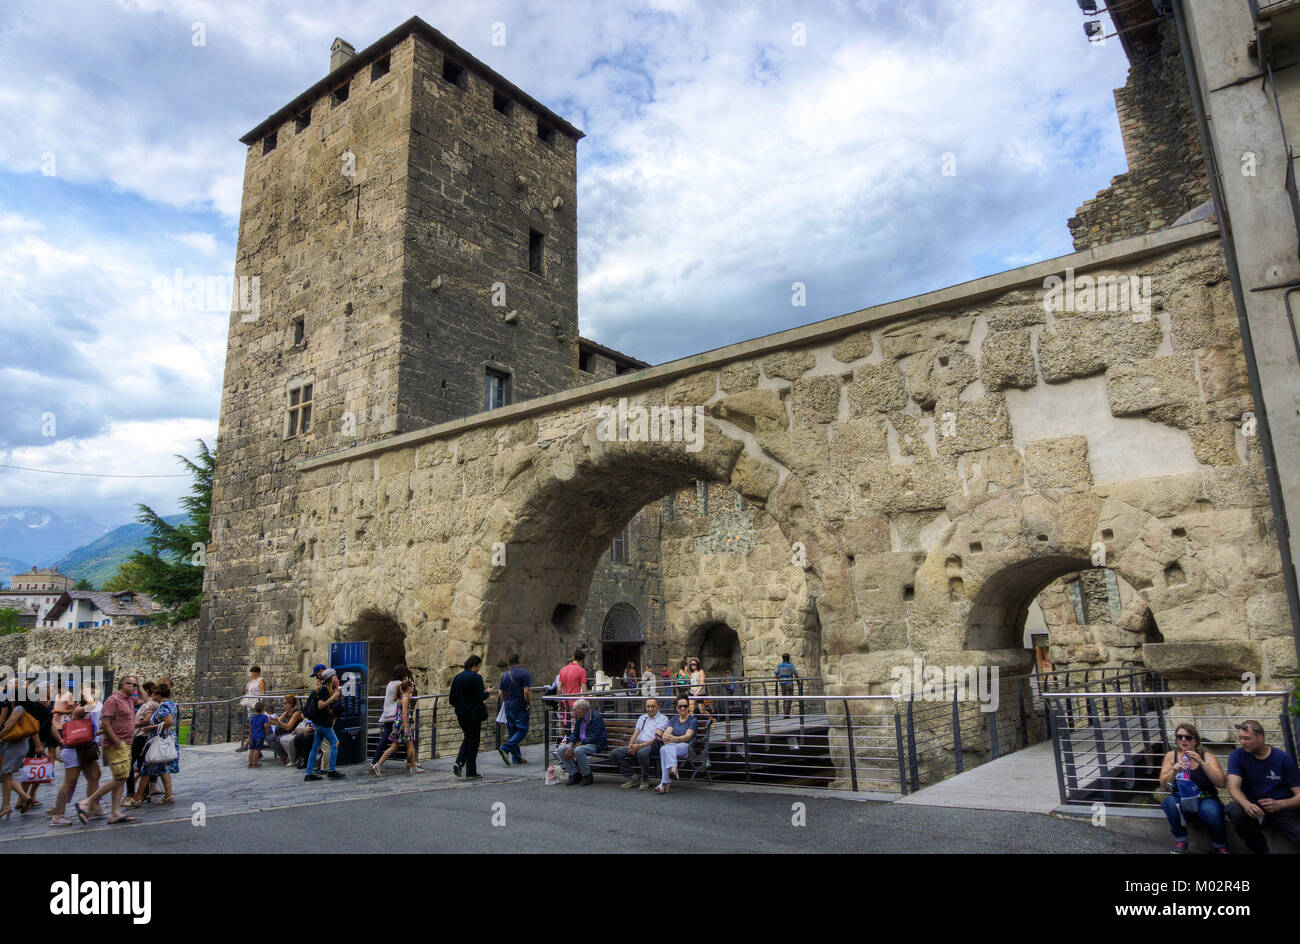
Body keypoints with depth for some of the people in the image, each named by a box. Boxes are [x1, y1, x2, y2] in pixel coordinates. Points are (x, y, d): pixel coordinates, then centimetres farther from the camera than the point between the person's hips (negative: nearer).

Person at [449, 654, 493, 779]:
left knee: (467, 738, 22)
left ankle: (459, 762, 3)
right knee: (473, 741, 4)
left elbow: (451, 699, 8)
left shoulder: (457, 677, 6)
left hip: (460, 713, 6)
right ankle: (471, 773, 10)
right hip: (473, 714, -6)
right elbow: (480, 697, -20)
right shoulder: (476, 677, -15)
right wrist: (487, 692, -1)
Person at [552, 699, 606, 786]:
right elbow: (574, 733, 10)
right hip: (580, 743, 8)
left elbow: (593, 738, -23)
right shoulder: (579, 718, 7)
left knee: (578, 750, -36)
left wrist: (576, 745, -22)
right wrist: (570, 746, -11)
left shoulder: (596, 718, -18)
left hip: (596, 745, -8)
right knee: (560, 749, -10)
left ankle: (587, 776, -14)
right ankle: (574, 774, -2)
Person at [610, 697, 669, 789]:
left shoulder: (663, 718, 4)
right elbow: (635, 733, 19)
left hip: (651, 746, -6)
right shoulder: (642, 718, 26)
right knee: (615, 753, -15)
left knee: (642, 752, -40)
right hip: (637, 746, 6)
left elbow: (657, 737, -8)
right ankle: (631, 778, -6)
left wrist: (641, 745, -19)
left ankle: (644, 780, -14)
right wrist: (630, 745, -4)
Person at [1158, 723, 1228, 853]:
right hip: (1182, 803, 1)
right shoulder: (1171, 756, -1)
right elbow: (1163, 785, -6)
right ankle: (1180, 841, -8)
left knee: (1209, 810, -34)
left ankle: (1220, 846, -4)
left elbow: (1222, 783, -17)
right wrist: (1174, 772, -26)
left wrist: (1201, 763, -27)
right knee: (1169, 802, -31)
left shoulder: (1207, 757, -3)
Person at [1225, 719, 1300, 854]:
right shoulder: (1237, 756, -1)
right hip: (1253, 806, 2)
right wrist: (1247, 804, -37)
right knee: (1235, 810, -33)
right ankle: (1261, 850, -9)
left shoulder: (1283, 759, -1)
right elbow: (1233, 787, -13)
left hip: (1284, 808, -2)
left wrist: (1280, 805, -26)